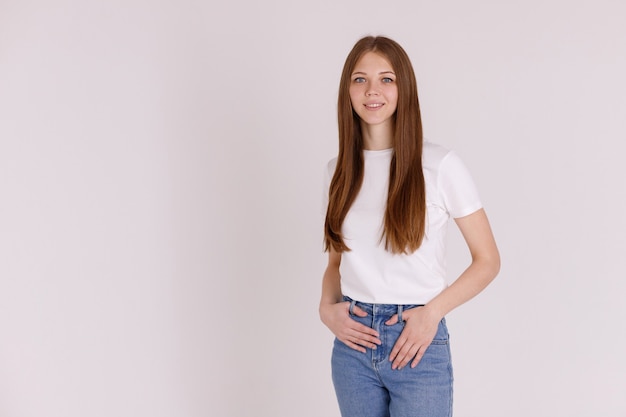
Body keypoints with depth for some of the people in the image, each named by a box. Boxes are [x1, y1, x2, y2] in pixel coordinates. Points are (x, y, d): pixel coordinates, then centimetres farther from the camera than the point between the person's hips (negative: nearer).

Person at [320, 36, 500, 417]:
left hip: (416, 342, -4)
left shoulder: (440, 165, -8)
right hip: (353, 340, 4)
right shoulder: (339, 170, 6)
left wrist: (433, 311, -15)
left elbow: (488, 260, -4)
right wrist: (327, 307, -3)